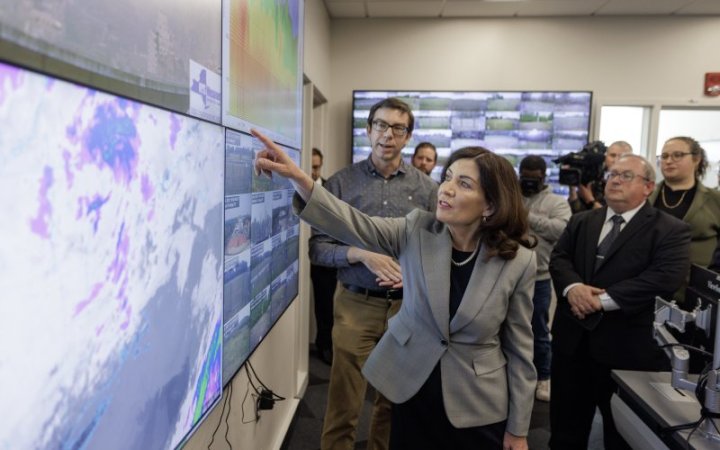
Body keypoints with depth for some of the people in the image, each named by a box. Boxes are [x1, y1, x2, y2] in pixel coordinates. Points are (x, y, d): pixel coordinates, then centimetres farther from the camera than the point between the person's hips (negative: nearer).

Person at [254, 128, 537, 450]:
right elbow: (354, 225, -25)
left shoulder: (519, 261, -15)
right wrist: (298, 178, -41)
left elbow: (519, 347, -8)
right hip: (411, 387, 2)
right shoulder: (417, 230, -10)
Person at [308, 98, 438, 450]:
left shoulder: (425, 187, 3)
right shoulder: (341, 182, -3)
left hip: (408, 305, 2)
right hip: (356, 305, -2)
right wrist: (361, 253, -20)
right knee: (344, 406, 6)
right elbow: (318, 248, -5)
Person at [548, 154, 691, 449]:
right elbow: (558, 258, 2)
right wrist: (572, 287, -20)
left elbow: (666, 277, -20)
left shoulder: (671, 231, -5)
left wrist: (603, 299, -23)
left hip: (626, 347, -4)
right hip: (572, 339, 4)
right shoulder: (581, 222, 11)